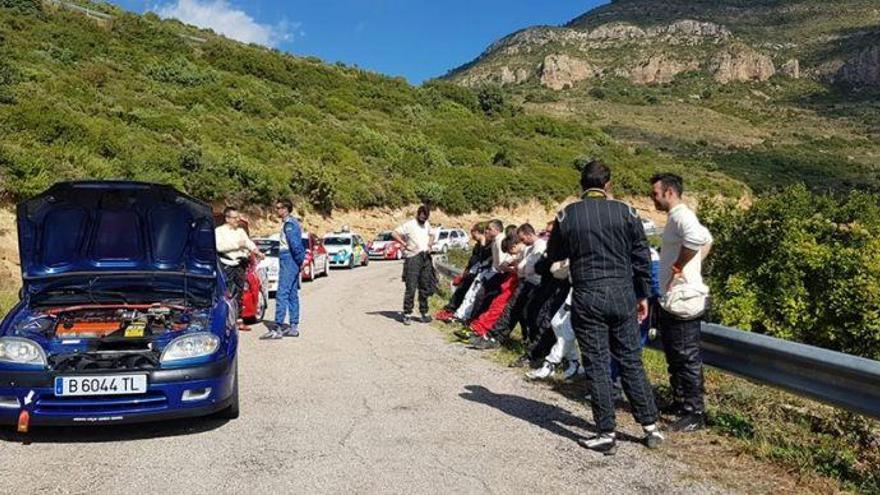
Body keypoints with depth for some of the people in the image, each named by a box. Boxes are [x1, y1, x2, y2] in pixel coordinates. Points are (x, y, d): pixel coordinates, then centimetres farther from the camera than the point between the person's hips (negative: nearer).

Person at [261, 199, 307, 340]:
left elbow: (295, 244, -21)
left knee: (282, 294, -11)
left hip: (288, 261, -11)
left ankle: (278, 328, -11)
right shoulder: (292, 222, 18)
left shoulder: (289, 223, -13)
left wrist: (300, 260, -16)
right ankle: (293, 327, 17)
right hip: (292, 262, 11)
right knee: (292, 295, 12)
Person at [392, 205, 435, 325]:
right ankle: (407, 314, -4)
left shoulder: (427, 225, 16)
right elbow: (394, 233, -10)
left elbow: (431, 235, 33)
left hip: (426, 258, 6)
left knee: (425, 287, 8)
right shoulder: (409, 225, -4)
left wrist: (429, 245, 15)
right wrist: (405, 244, -14)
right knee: (411, 287, -9)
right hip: (413, 258, -6)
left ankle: (424, 312, 16)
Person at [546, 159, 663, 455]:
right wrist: (643, 295, 12)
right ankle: (650, 427, 20)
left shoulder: (567, 216, -2)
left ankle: (607, 434, 10)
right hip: (622, 295, 2)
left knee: (597, 366, 5)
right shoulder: (625, 212, 0)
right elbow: (642, 256, 3)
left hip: (586, 298, -1)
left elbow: (554, 256, 9)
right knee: (632, 362, 12)